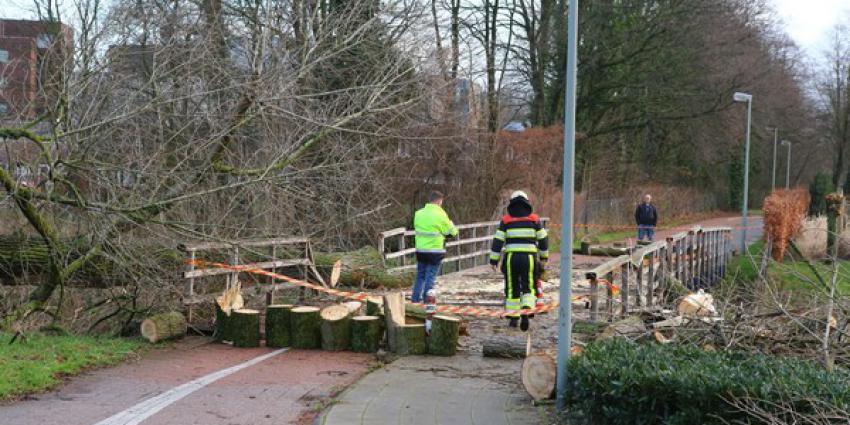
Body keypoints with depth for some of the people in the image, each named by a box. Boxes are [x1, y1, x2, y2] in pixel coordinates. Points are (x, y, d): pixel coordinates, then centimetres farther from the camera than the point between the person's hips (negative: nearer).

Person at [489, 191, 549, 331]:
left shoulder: (506, 220, 4)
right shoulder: (534, 219, 6)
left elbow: (498, 241, 0)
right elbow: (543, 239, 9)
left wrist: (494, 260, 3)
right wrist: (544, 257, 21)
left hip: (511, 258, 0)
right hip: (529, 257, 0)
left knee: (512, 288, 11)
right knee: (529, 288, 4)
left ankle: (513, 318, 13)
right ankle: (526, 312, -19)